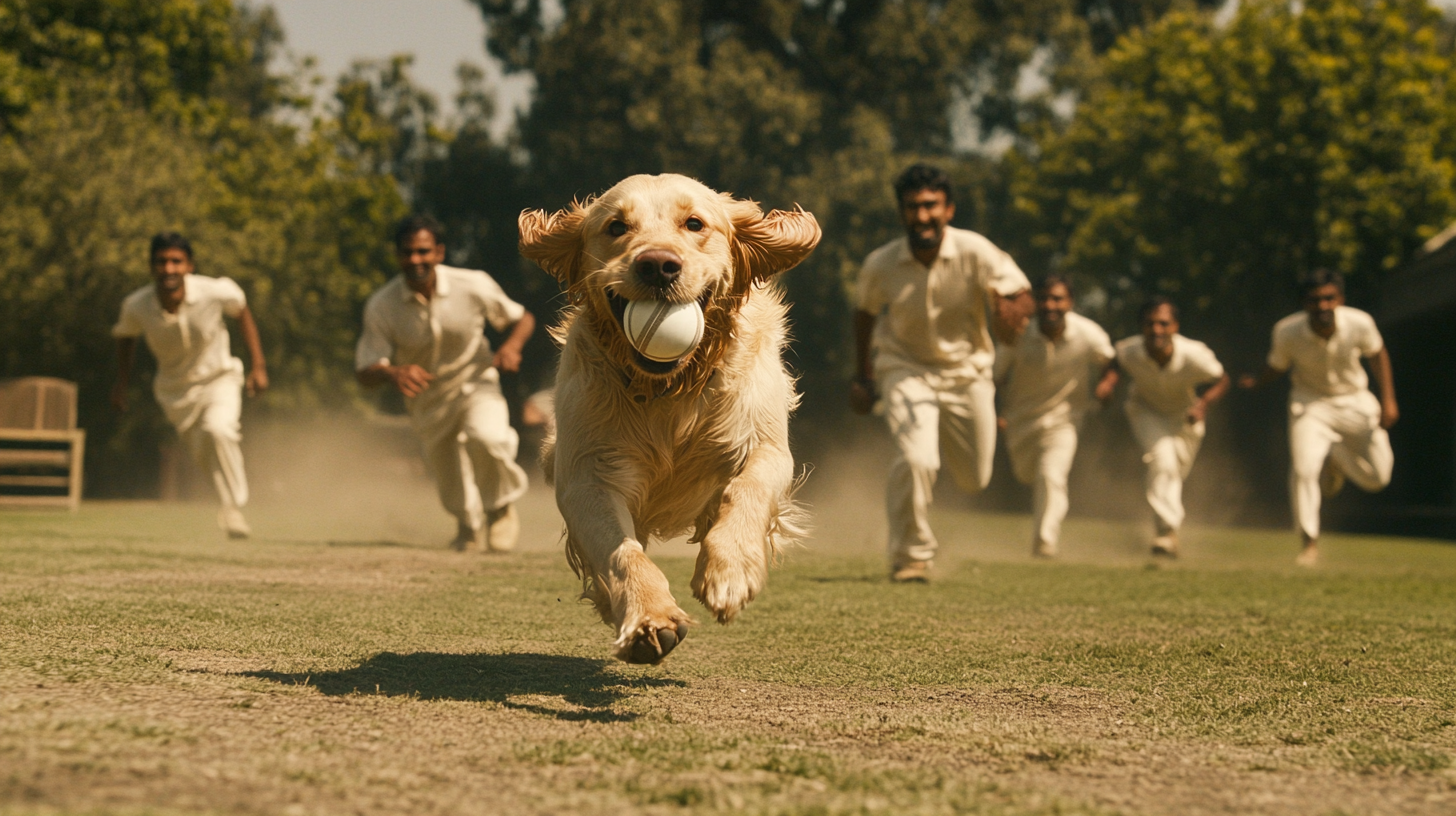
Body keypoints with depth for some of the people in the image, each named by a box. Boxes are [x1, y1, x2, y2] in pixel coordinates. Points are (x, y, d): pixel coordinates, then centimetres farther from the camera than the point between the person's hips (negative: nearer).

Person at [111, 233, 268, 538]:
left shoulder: (215, 292, -26)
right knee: (205, 458, 8)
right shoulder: (136, 307, -21)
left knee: (217, 429, -30)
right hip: (176, 391, 3)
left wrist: (259, 367, -4)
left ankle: (233, 508, -15)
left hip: (219, 379, -3)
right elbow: (125, 336, 3)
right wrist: (121, 384, 5)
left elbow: (242, 314, -4)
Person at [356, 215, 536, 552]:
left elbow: (522, 318, -4)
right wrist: (392, 373, -43)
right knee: (456, 497, 12)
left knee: (485, 438, -34)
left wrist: (512, 346, -27)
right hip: (428, 402, 2)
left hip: (476, 386, -2)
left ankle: (501, 506, -5)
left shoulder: (474, 286, -19)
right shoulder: (381, 306, -19)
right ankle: (470, 529, 48)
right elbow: (365, 372, -19)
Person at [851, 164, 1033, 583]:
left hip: (966, 371, 2)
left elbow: (1020, 295, -17)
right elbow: (866, 312, 4)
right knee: (916, 461, -25)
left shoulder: (975, 251, -20)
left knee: (974, 480, 13)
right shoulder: (881, 265, -16)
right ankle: (910, 556, -4)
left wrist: (1012, 311, -42)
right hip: (906, 370, -2)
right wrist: (863, 375, 11)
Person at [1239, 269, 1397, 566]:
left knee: (1377, 477, 1)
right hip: (1311, 403, -1)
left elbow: (1377, 354, -2)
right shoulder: (1287, 332, -23)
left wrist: (1388, 399, -3)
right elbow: (1277, 366, -7)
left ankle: (1336, 456, 33)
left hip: (1355, 402, 2)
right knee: (1303, 469, -20)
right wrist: (1257, 381, -28)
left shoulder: (1359, 324, -22)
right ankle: (1310, 544, -5)